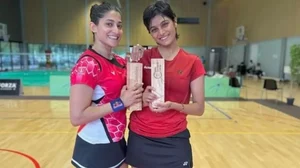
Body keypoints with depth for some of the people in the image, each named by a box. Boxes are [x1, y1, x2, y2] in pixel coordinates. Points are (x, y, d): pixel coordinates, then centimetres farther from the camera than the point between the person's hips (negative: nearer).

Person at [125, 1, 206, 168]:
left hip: (174, 140, 0)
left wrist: (173, 105, -21)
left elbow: (199, 108, -3)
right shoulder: (142, 58, -3)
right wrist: (143, 99, -20)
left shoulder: (193, 62, -5)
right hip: (140, 138, 1)